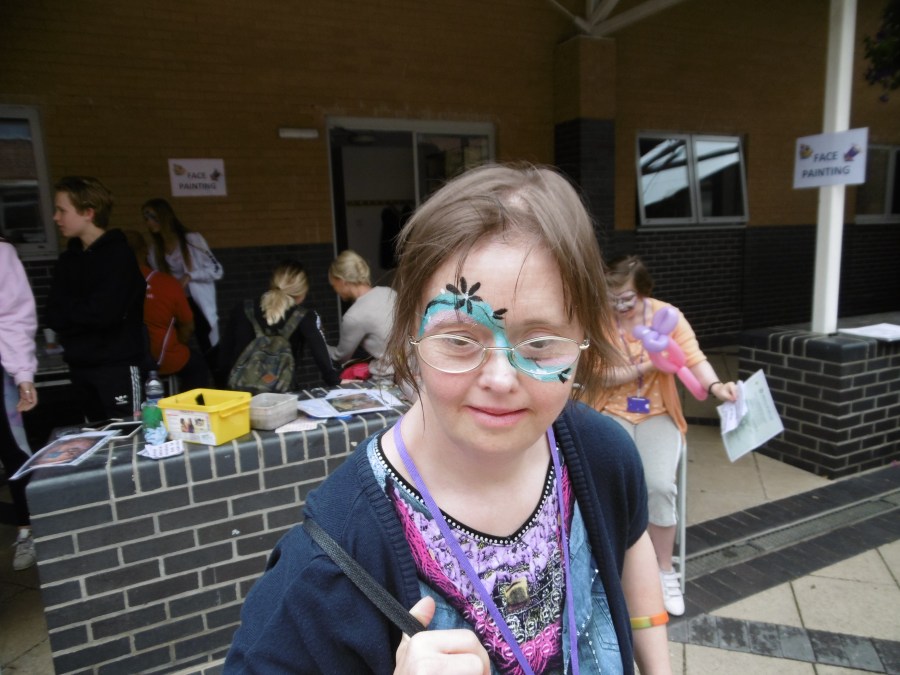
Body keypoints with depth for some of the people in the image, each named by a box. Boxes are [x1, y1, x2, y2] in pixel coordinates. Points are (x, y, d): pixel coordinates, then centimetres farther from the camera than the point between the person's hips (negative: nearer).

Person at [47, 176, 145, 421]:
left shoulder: (118, 255, -10)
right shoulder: (68, 258, 10)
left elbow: (104, 313, -19)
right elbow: (54, 317, 4)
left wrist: (68, 307, -3)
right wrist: (85, 310, -13)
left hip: (117, 365, -7)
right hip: (79, 365, 7)